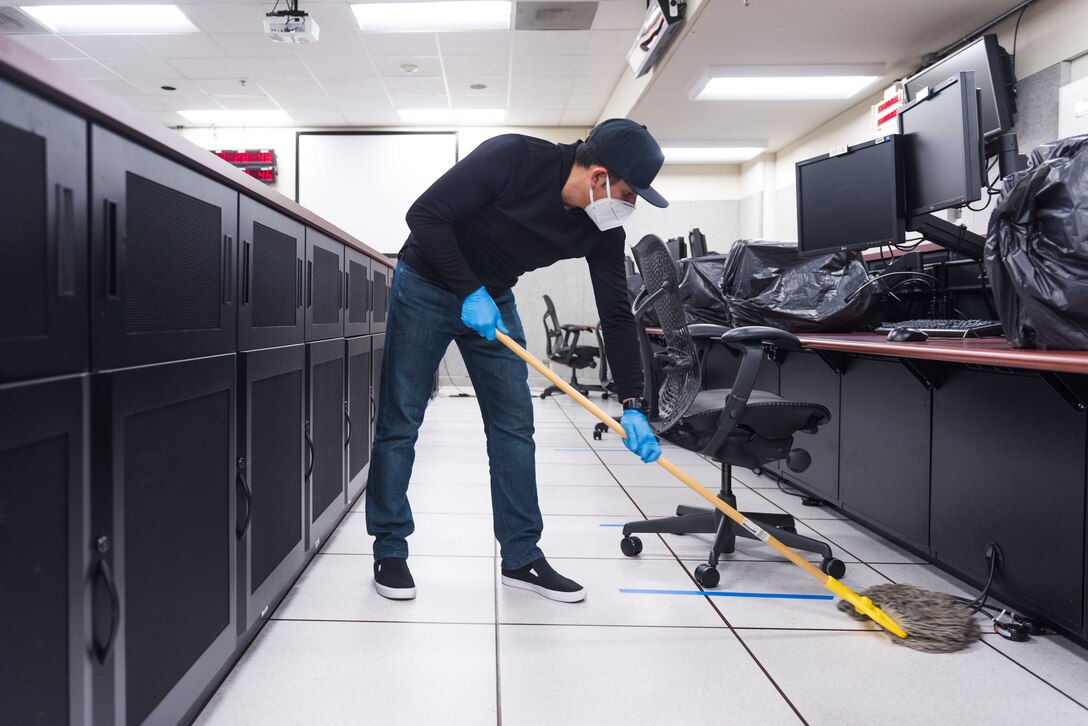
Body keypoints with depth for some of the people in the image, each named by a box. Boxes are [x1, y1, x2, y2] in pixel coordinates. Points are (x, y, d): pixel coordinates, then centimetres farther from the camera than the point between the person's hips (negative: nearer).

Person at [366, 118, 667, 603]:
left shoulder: (602, 229, -13)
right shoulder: (512, 158, -29)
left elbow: (616, 313, -9)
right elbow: (425, 215, -25)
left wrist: (632, 405, -13)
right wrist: (469, 292, -28)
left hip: (493, 298, 5)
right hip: (426, 285, -5)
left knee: (515, 426, 1)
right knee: (400, 421, -2)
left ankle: (521, 558, 11)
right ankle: (389, 551, 13)